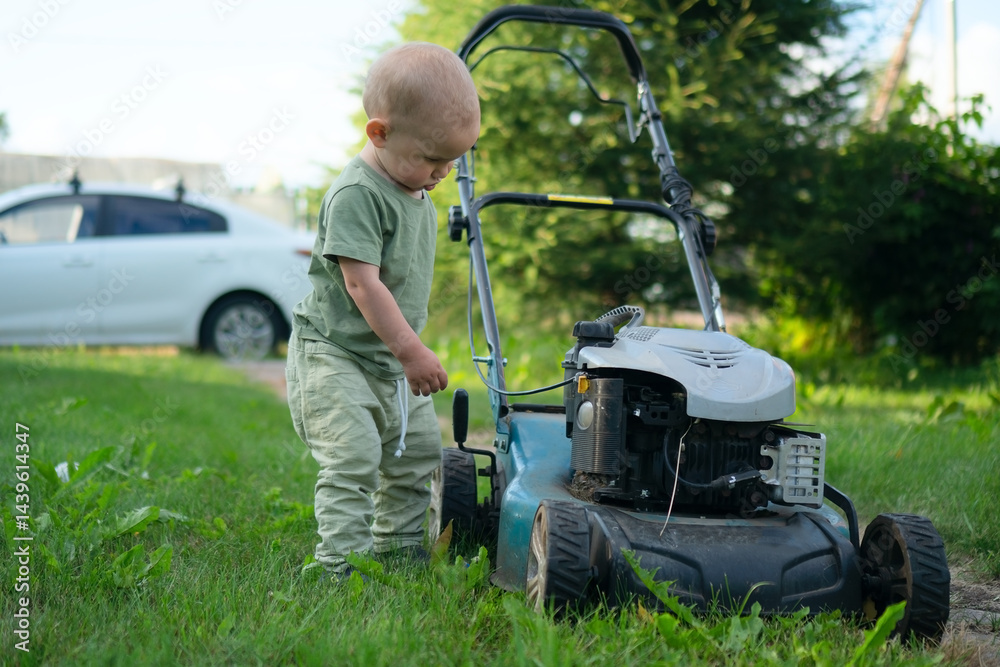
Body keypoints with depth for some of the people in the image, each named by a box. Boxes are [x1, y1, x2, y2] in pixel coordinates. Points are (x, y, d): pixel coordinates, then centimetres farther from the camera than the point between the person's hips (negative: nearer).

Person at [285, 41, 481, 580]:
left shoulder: (416, 192, 8)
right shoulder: (356, 194, -23)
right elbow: (362, 283, -27)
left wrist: (410, 350, 20)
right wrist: (412, 351, -25)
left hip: (391, 362, 9)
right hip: (334, 354, -9)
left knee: (417, 452, 15)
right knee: (353, 458, -17)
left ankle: (398, 547, 28)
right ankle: (341, 565, -10)